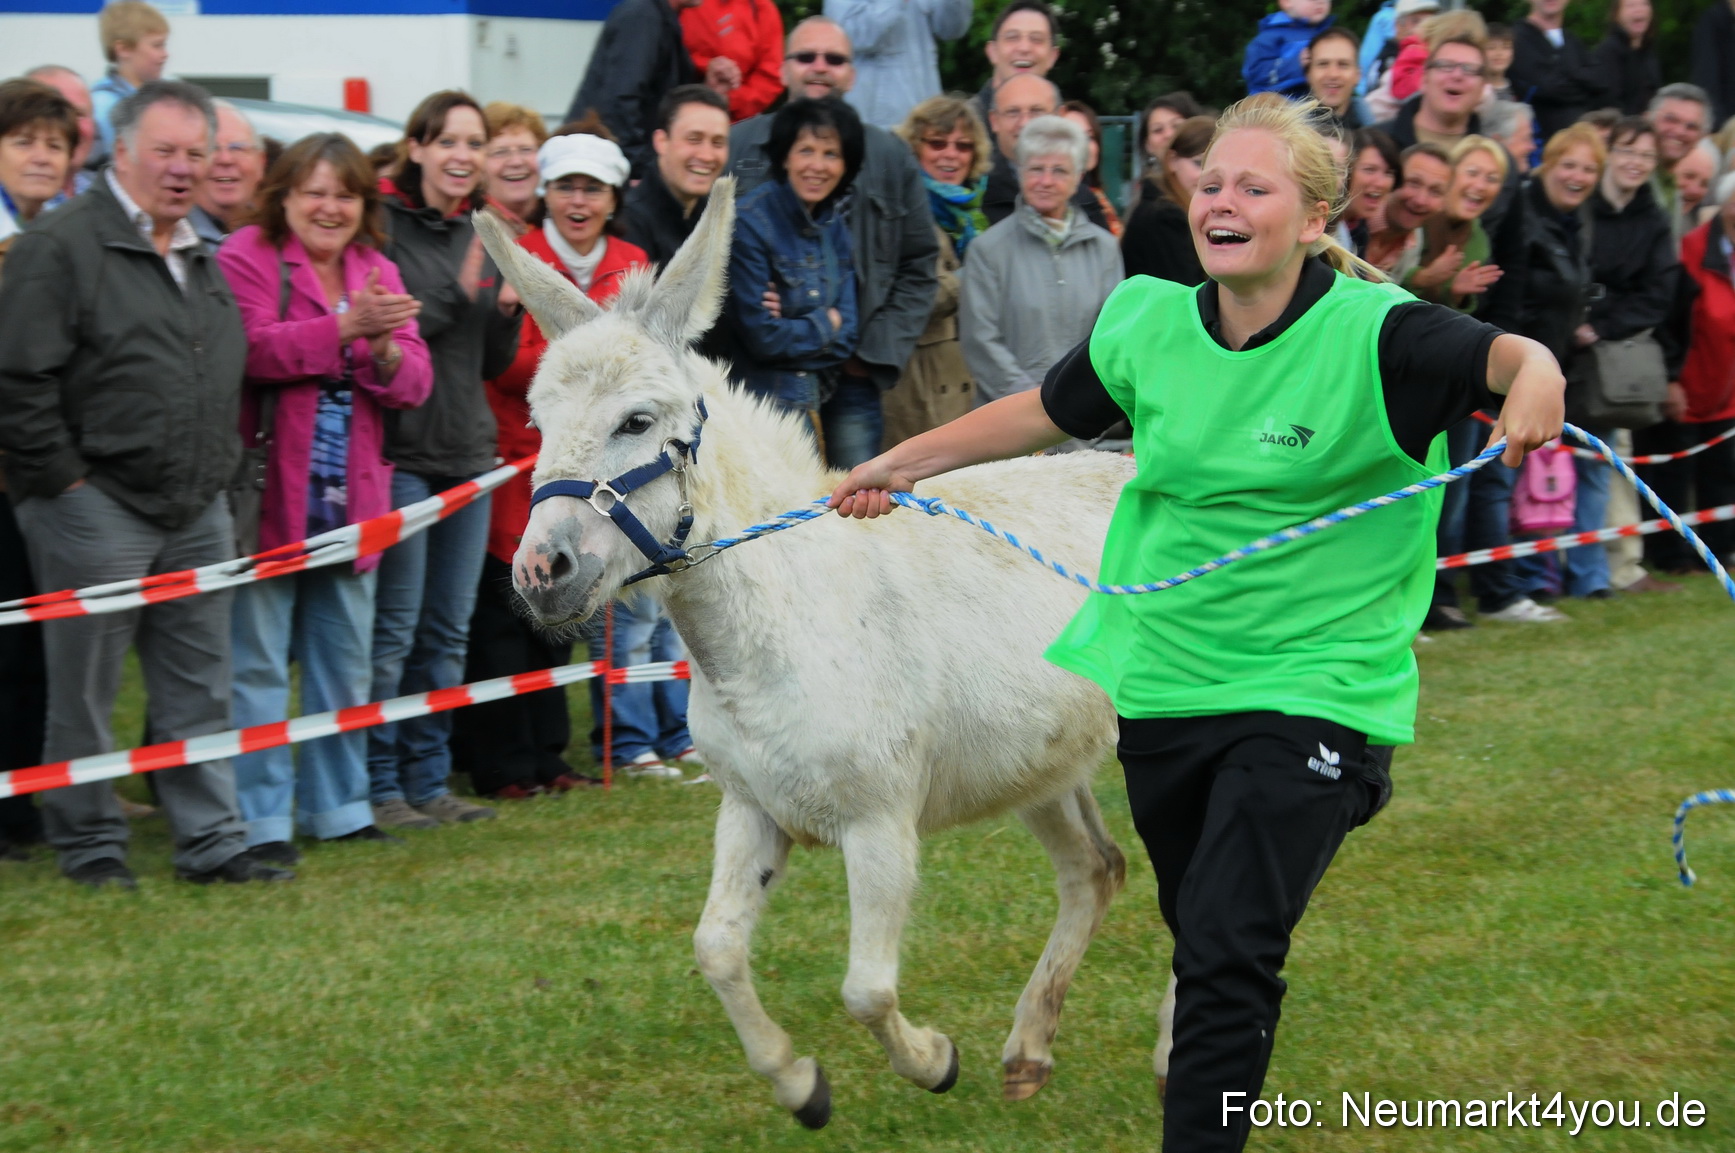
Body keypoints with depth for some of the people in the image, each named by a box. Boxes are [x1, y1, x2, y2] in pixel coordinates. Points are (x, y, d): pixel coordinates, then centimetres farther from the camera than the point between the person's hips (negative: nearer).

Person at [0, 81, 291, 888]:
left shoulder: (199, 256, 16)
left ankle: (211, 841, 15)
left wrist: (216, 471, 16)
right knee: (85, 691, 2)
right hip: (97, 510, -7)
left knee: (200, 686, 9)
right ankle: (90, 844, 13)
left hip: (198, 511, 7)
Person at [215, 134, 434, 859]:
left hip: (350, 499, 6)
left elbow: (414, 384, 4)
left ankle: (337, 806, 23)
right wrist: (345, 328, -26)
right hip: (267, 494, -6)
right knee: (257, 663, -4)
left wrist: (383, 351, -17)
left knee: (345, 662, 13)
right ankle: (261, 818, 0)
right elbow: (253, 348, -21)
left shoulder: (378, 274, 13)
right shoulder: (247, 257, -5)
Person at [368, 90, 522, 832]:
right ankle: (379, 785, 2)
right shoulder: (383, 225, -7)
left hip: (468, 451, 7)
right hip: (400, 451, -7)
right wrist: (456, 295, -19)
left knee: (449, 630, 10)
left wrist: (508, 311, -3)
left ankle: (429, 781, 17)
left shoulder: (482, 236, 14)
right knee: (393, 629, -5)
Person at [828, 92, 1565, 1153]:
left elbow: (1510, 357, -28)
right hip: (1162, 685, 5)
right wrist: (901, 464, 22)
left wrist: (1536, 380, -52)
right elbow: (1045, 413, 19)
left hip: (1312, 694, -5)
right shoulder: (1148, 323, 2)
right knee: (1202, 941, 19)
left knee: (1229, 960, -14)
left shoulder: (1373, 335, -14)